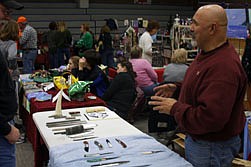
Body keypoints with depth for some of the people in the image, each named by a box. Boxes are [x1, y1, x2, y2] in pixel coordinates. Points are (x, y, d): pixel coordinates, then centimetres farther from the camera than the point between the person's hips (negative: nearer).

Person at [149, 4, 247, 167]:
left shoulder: (224, 66, -32)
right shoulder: (208, 54, 3)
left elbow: (211, 118, -35)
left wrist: (175, 108, -23)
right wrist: (177, 88, 7)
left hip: (211, 148, -9)